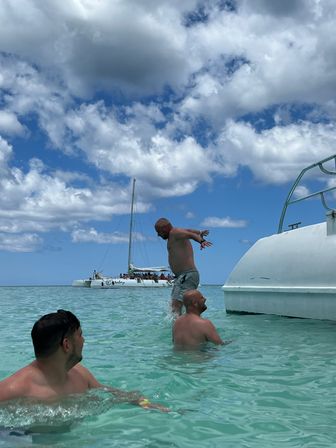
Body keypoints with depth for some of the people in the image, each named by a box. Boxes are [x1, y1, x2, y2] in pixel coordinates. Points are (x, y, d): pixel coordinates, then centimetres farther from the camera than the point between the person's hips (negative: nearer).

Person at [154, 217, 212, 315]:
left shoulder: (174, 232, -6)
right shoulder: (174, 235, 23)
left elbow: (191, 234, -24)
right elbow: (188, 230, 42)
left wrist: (201, 241, -44)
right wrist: (200, 232, 62)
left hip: (187, 276, -10)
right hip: (182, 277, 10)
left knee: (176, 306, -23)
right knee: (175, 305, 7)